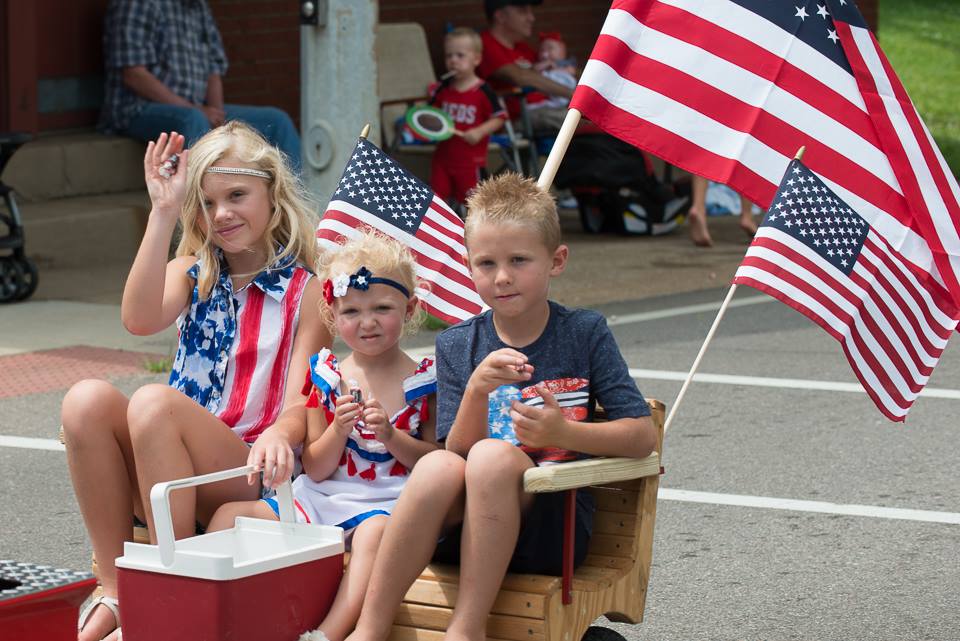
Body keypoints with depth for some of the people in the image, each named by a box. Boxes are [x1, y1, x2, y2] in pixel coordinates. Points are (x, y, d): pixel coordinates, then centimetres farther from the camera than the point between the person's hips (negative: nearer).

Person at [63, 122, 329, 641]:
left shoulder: (305, 291, 3)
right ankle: (116, 593, -20)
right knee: (88, 399, -24)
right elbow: (139, 320, -9)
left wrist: (278, 434, -31)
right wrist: (163, 213, -10)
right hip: (177, 474, 4)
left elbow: (301, 406, -7)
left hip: (247, 473, -4)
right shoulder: (193, 275, 14)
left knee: (154, 402, -31)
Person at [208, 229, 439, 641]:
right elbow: (316, 469, 7)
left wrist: (391, 436, -15)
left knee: (375, 530, -40)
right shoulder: (326, 377, 8)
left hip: (387, 501, -4)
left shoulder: (424, 380, 1)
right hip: (323, 497, 5)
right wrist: (339, 429, -13)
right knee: (229, 516, -9)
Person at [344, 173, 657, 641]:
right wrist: (477, 390, -19)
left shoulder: (585, 334, 4)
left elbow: (643, 436, -1)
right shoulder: (457, 347, 9)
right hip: (465, 528, 2)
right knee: (437, 467, -31)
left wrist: (565, 433, -19)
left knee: (493, 456, -32)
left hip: (552, 530, -2)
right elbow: (457, 454, 0)